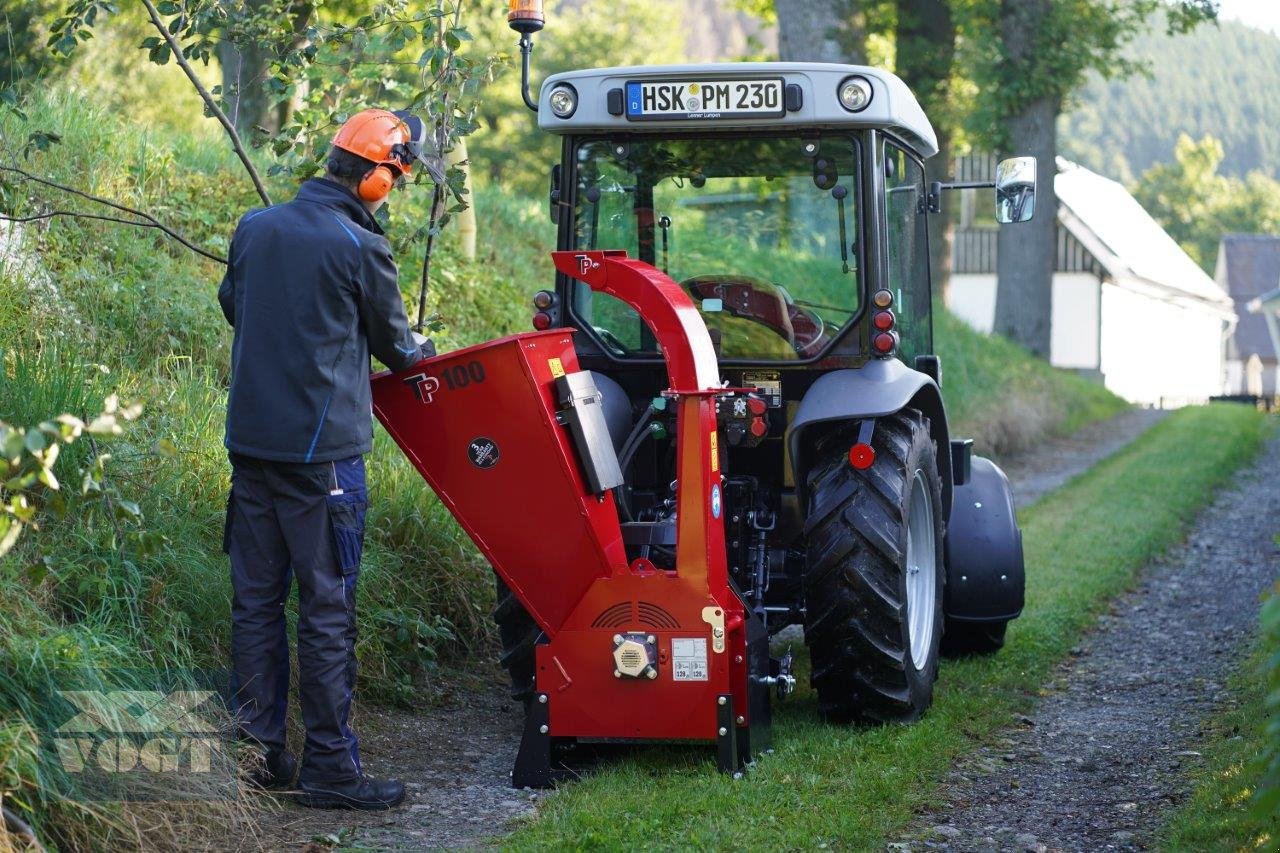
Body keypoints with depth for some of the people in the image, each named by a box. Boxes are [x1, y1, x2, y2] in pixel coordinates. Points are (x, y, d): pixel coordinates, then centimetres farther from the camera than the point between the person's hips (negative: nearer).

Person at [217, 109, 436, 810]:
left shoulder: (254, 228, 5)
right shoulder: (361, 248, -11)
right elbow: (393, 342, 3)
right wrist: (424, 351, 26)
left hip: (250, 440, 6)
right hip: (322, 450, -6)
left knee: (256, 599, 13)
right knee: (326, 608, 0)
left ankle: (257, 752, 20)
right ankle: (330, 767, 5)